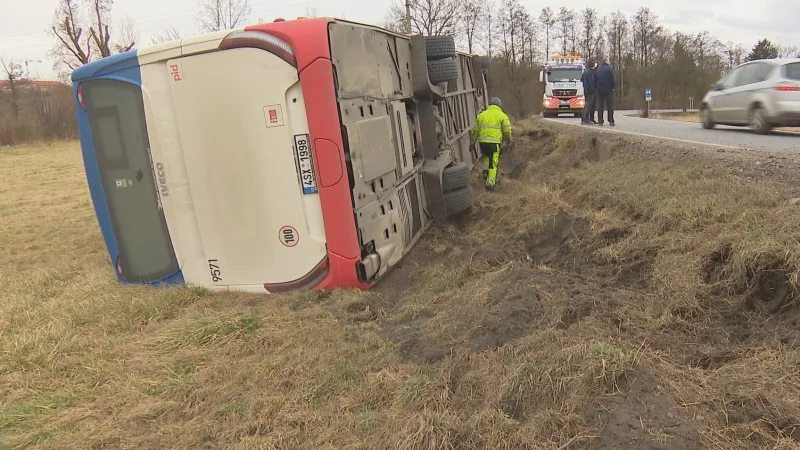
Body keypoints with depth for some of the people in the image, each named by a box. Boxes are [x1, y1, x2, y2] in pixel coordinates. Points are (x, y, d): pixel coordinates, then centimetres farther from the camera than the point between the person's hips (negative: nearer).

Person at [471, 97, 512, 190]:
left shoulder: (481, 114, 12)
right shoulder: (502, 115, 4)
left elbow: (475, 130, 12)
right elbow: (507, 131, 2)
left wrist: (472, 143, 17)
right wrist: (508, 141, 19)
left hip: (482, 141, 3)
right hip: (494, 142, -3)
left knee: (486, 155, 32)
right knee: (493, 163, 3)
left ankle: (486, 170, 21)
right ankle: (490, 183, -1)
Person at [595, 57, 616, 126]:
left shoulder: (598, 69, 7)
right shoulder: (610, 68, -9)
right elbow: (614, 79, -13)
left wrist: (597, 87, 13)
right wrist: (613, 87, 0)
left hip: (599, 90, 4)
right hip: (608, 89, -4)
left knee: (600, 106, 6)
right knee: (610, 106, 1)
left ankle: (600, 121, 4)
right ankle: (611, 121, -1)